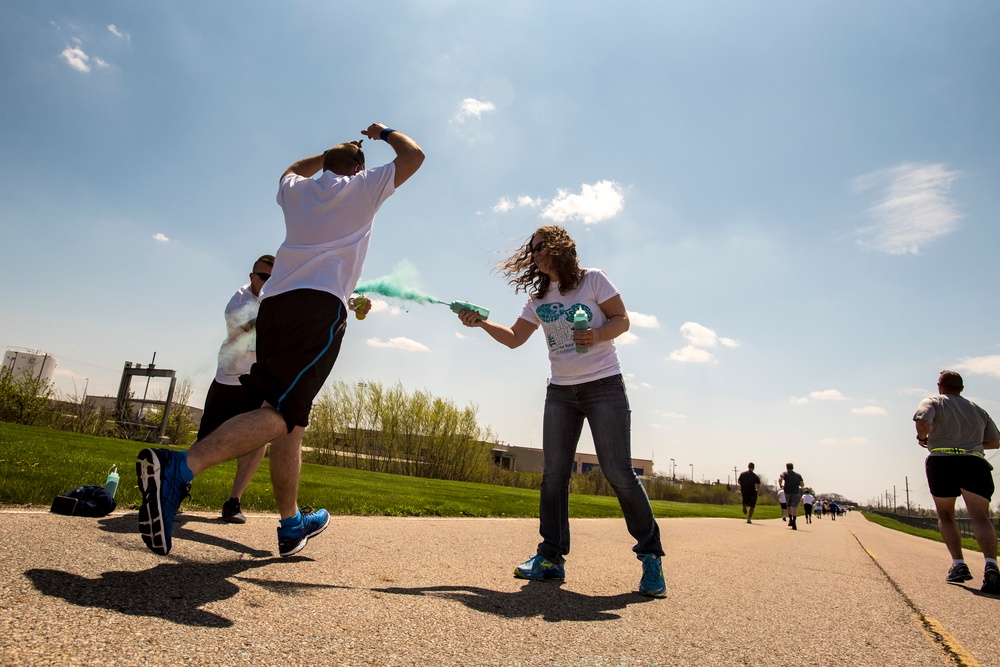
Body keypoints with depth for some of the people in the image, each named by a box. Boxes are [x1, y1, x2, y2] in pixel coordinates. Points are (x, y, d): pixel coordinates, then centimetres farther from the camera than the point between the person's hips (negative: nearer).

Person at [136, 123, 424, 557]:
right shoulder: (360, 187, 12)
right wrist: (384, 134, 34)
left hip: (274, 304, 7)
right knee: (279, 413, -17)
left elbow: (292, 171, 51)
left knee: (292, 419, 8)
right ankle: (179, 468, -36)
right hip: (320, 306, -7)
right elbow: (414, 156, 18)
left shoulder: (298, 191, 25)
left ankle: (292, 526, 15)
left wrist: (331, 154, 53)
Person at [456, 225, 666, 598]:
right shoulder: (538, 298, 12)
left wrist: (597, 335, -23)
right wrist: (480, 322, -6)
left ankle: (650, 556, 5)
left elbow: (622, 320, -3)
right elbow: (514, 338, 9)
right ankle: (551, 557, 9)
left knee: (618, 472, -9)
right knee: (553, 475, 0)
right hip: (560, 391, 5)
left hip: (604, 385, -5)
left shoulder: (592, 280, -2)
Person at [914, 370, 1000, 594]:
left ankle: (958, 565, 3)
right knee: (980, 516, -9)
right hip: (976, 462, 3)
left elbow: (923, 422, -12)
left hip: (942, 460, -3)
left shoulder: (933, 402, 9)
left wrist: (922, 438, 6)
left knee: (945, 515, 13)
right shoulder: (978, 410, 24)